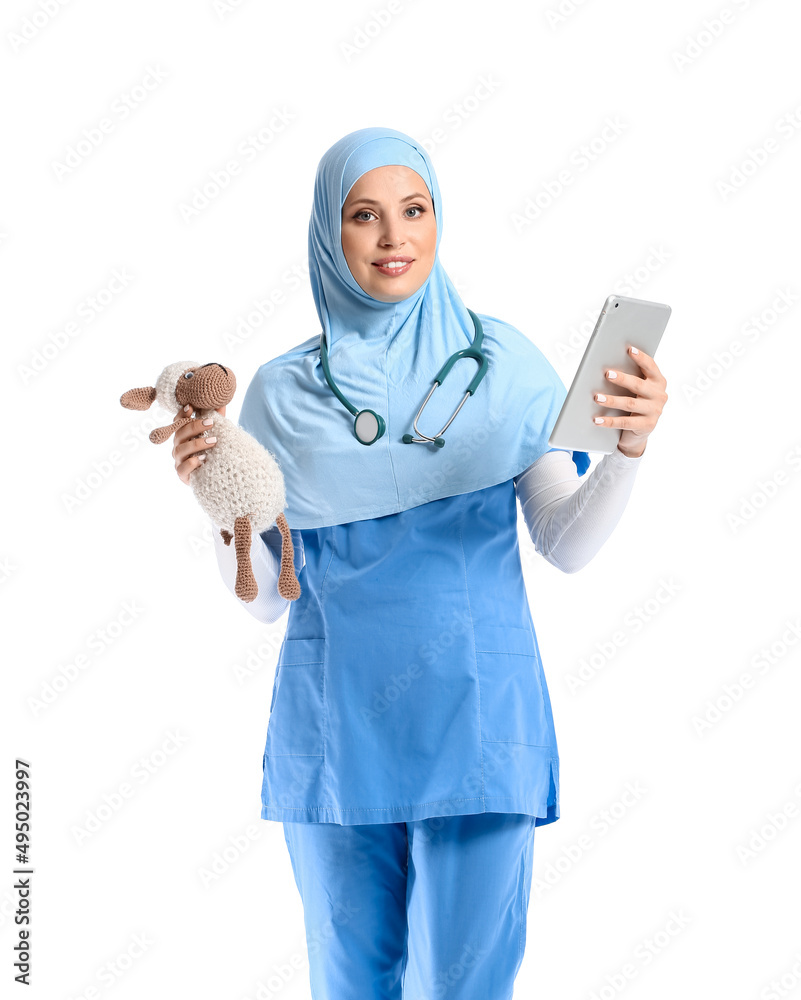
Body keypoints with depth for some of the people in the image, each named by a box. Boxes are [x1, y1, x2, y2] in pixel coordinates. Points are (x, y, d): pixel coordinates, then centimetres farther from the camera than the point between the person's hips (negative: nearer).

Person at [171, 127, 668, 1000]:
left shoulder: (502, 362, 1)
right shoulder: (284, 392, 1)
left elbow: (567, 546, -3)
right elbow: (264, 596, 3)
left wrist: (629, 450, -20)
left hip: (478, 715, 0)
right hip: (336, 724, 1)